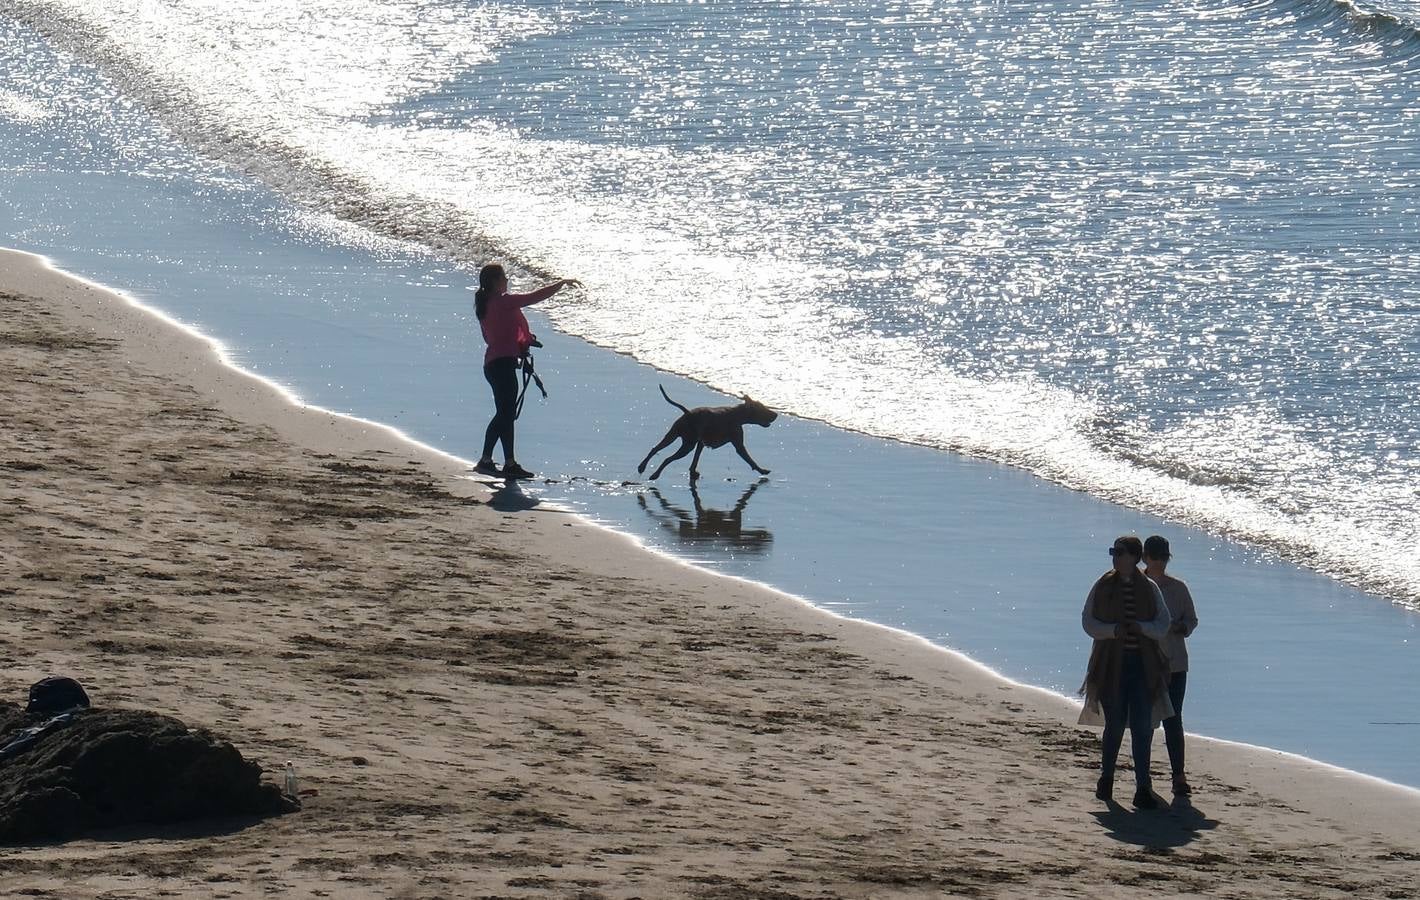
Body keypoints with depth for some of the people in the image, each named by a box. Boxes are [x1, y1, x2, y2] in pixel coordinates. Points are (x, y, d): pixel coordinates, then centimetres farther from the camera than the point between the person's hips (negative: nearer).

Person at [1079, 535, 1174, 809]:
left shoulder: (1149, 589, 4)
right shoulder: (1104, 586, 2)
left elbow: (1163, 626, 2)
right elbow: (1089, 622, -1)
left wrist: (1141, 627, -17)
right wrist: (1113, 630, -18)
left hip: (1143, 664, 1)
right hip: (1112, 664, -1)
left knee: (1142, 727, -3)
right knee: (1115, 725, 3)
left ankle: (1143, 789, -2)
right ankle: (1106, 778, 24)